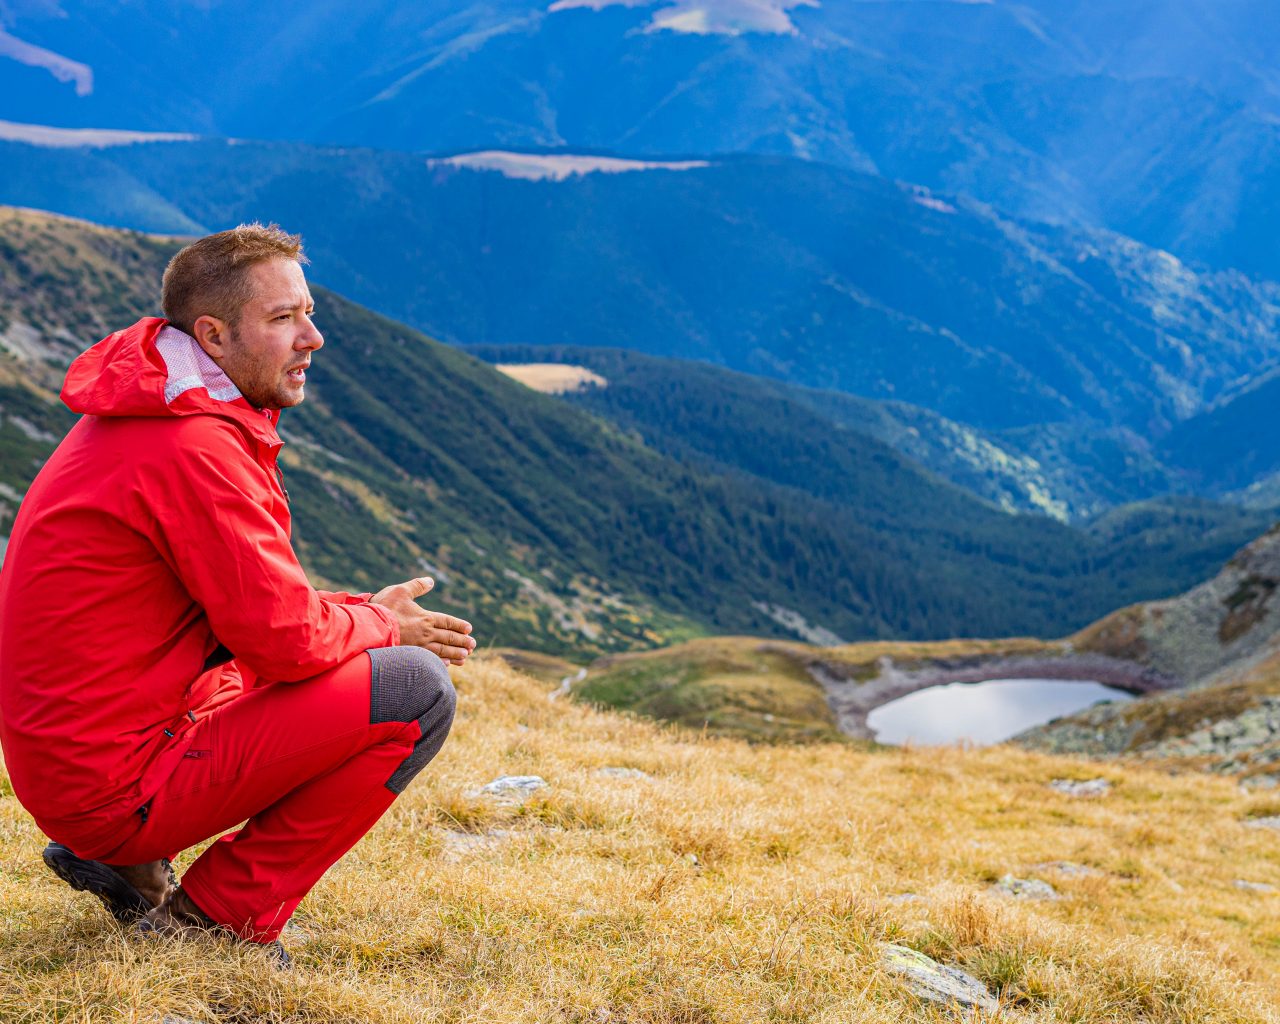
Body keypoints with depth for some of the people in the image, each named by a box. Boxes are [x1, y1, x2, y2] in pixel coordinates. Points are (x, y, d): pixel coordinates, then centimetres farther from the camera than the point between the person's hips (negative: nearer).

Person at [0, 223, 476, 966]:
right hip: (120, 785, -10)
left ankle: (123, 860, 16)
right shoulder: (196, 448, -20)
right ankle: (222, 916, -4)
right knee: (418, 692, -13)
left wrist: (362, 615, 5)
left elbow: (250, 601, 19)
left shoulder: (152, 417, 12)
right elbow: (286, 638, -19)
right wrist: (380, 623, 1)